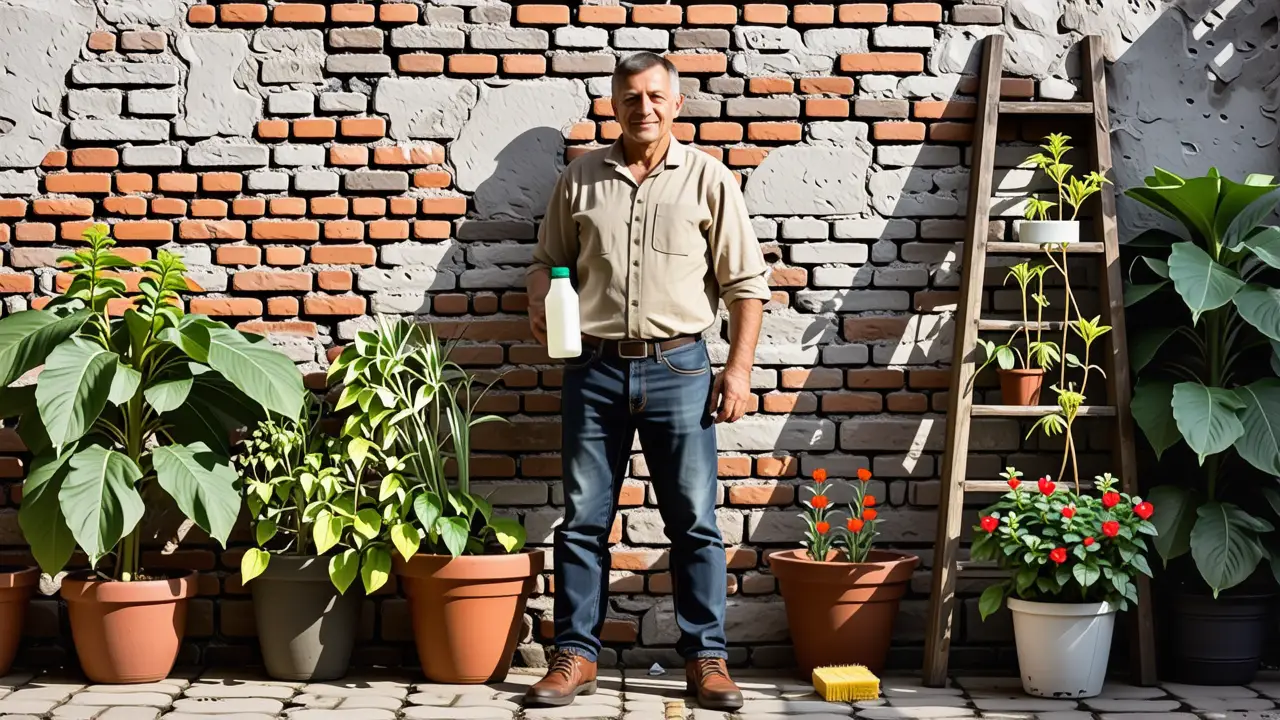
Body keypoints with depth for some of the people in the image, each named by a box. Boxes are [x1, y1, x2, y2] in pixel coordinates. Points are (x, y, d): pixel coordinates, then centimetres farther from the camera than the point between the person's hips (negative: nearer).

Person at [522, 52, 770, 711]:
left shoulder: (708, 178, 2)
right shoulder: (580, 179, 8)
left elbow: (745, 283, 2)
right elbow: (548, 260, 17)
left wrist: (738, 370, -4)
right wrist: (540, 301, -5)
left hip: (677, 367, -2)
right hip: (594, 368, 2)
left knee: (694, 521, 2)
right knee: (583, 520, 5)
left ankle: (705, 656, 12)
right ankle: (575, 655, 14)